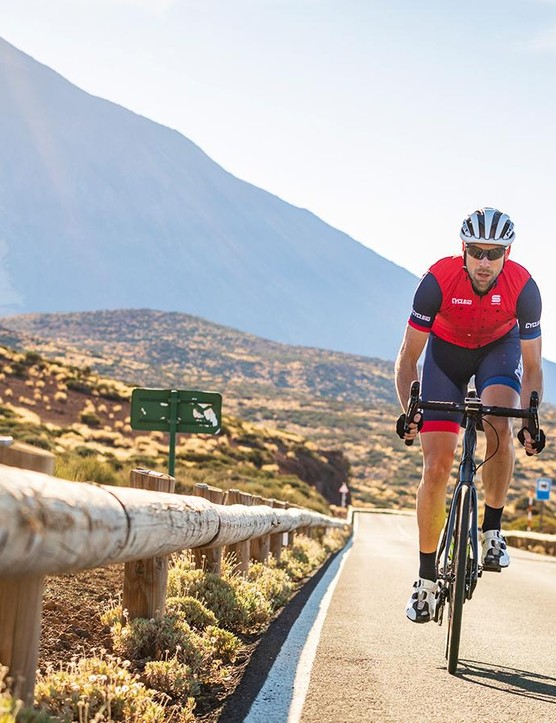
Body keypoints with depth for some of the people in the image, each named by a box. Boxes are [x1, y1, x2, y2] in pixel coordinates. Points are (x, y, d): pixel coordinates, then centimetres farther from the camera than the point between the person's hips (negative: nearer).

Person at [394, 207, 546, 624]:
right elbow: (408, 357, -23)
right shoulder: (438, 280, -32)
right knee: (436, 468, -8)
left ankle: (492, 531, -12)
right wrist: (409, 410, -35)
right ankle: (427, 580, 4)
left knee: (500, 426, -33)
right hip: (446, 351, 0)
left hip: (499, 347, 0)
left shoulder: (523, 287, -29)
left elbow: (532, 366, -19)